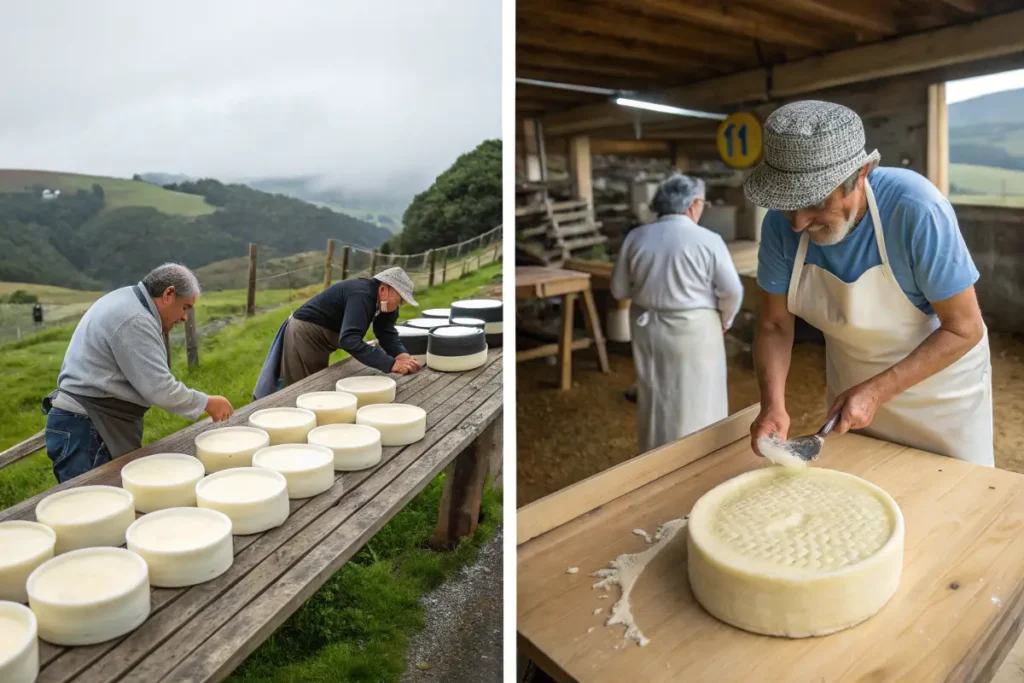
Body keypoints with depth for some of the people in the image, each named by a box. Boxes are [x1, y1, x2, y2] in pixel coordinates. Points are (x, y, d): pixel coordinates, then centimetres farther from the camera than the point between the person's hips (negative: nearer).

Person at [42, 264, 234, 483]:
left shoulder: (127, 301, 13)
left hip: (95, 425, 10)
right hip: (86, 432, -10)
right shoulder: (134, 320, -20)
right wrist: (207, 403, -11)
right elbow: (159, 389, -22)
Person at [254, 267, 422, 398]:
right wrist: (391, 364, -46)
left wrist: (402, 355, -25)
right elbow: (349, 340, -45)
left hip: (319, 338, 9)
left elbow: (387, 333, -4)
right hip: (304, 335, -9)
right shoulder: (361, 296, -33)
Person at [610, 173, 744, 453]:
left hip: (647, 328, 4)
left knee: (655, 398, 18)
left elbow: (619, 289, 3)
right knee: (696, 401, 10)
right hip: (693, 331, -4)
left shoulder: (636, 237, -2)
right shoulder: (708, 240, -13)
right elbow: (732, 291, -11)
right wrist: (724, 320, 6)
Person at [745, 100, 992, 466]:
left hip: (939, 385, -3)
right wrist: (773, 404, -28)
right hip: (852, 383, 4)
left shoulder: (916, 210, -33)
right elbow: (774, 325, -13)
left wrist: (876, 391, -32)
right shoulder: (782, 221, -23)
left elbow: (963, 329, -24)